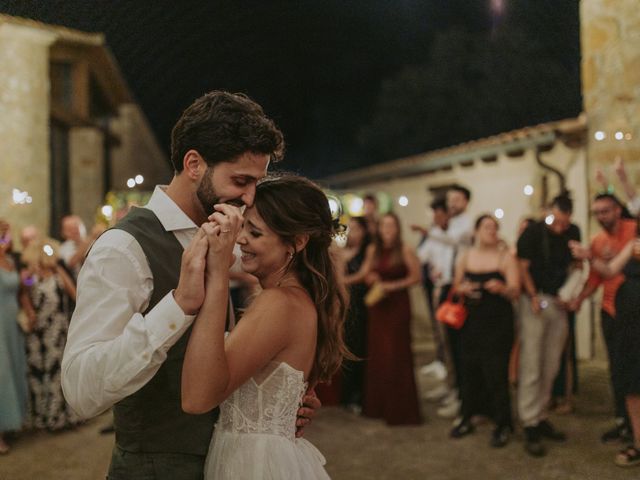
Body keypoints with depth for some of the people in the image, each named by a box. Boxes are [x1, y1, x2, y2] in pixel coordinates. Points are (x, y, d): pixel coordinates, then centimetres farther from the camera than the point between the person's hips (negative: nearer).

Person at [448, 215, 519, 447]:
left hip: (498, 323, -3)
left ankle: (503, 425, 5)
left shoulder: (505, 256, -2)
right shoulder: (465, 257, 7)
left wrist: (501, 288, -29)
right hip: (471, 321, 3)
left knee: (496, 372, -5)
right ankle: (467, 418, 20)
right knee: (470, 369, 4)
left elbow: (515, 291, -7)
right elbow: (456, 286, 15)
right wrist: (463, 289, -8)